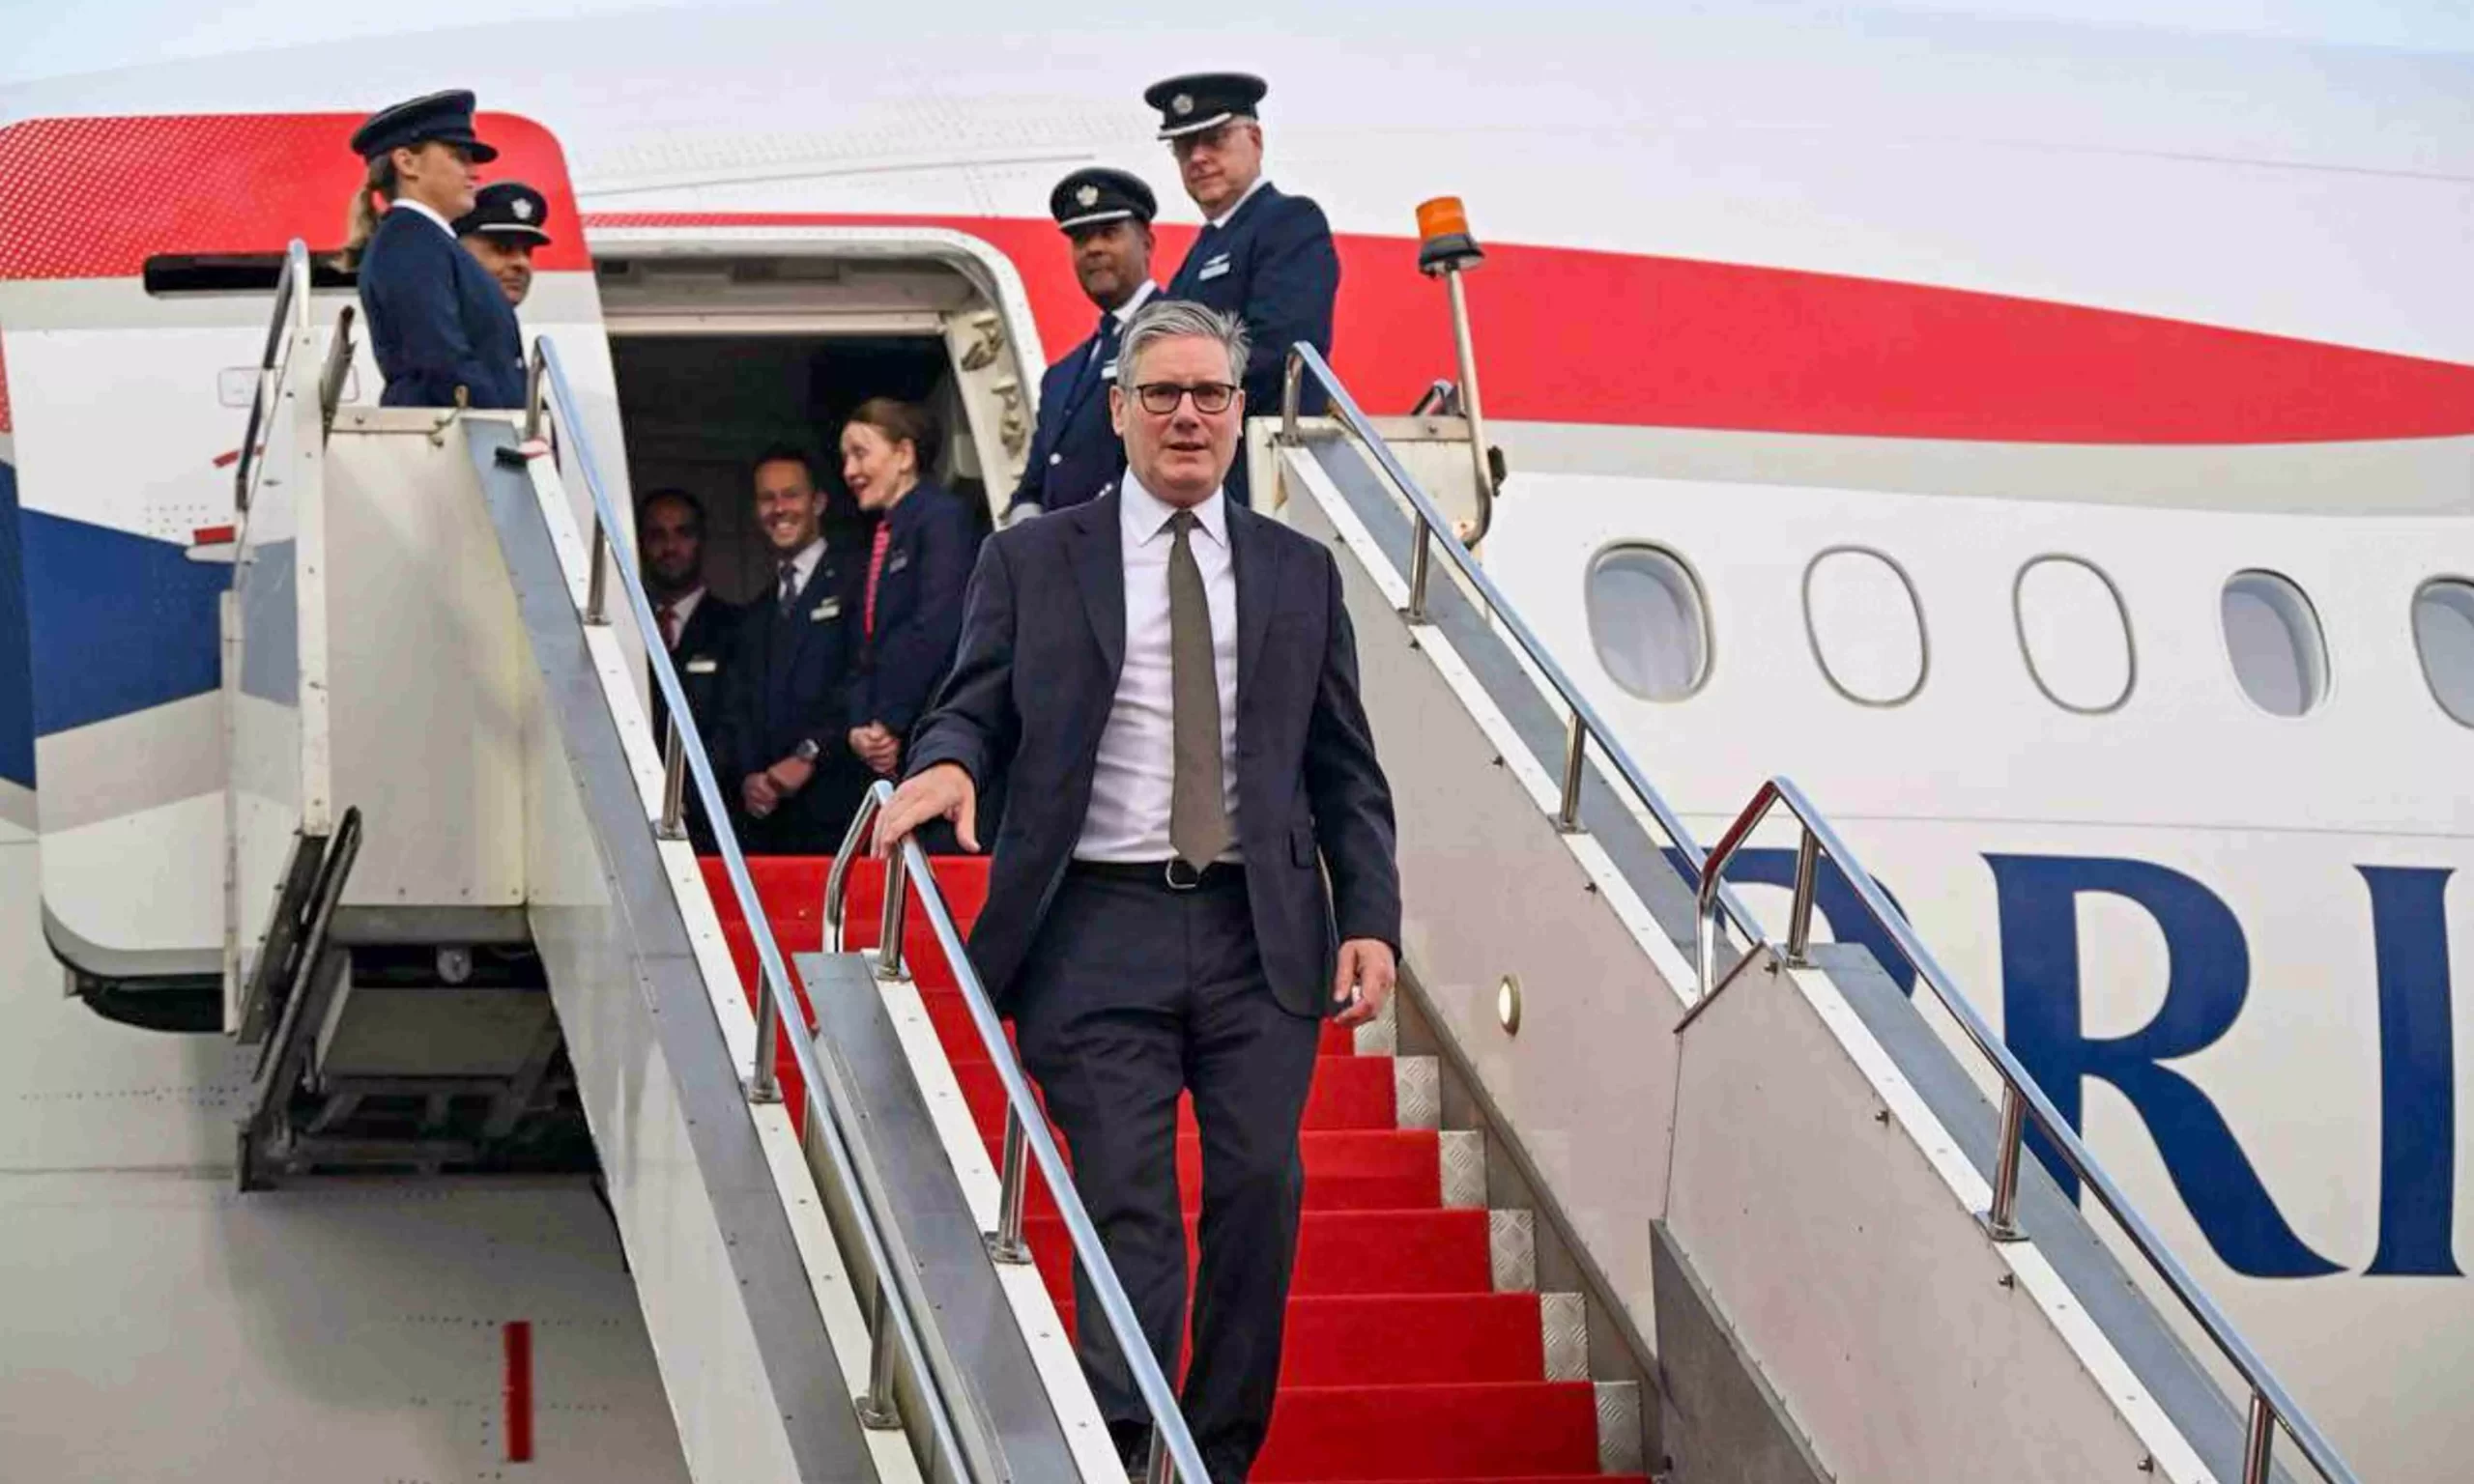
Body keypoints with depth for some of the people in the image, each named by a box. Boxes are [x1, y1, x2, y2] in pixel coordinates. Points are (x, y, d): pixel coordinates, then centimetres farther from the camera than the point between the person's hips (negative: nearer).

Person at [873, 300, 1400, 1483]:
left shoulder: (1298, 573, 14)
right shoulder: (1033, 560, 9)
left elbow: (1347, 772, 14)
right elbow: (974, 711, 6)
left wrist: (1370, 921, 3)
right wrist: (945, 763, -18)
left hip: (1262, 938, 2)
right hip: (1100, 930, -2)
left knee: (1260, 1191, -1)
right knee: (1128, 1210, -6)